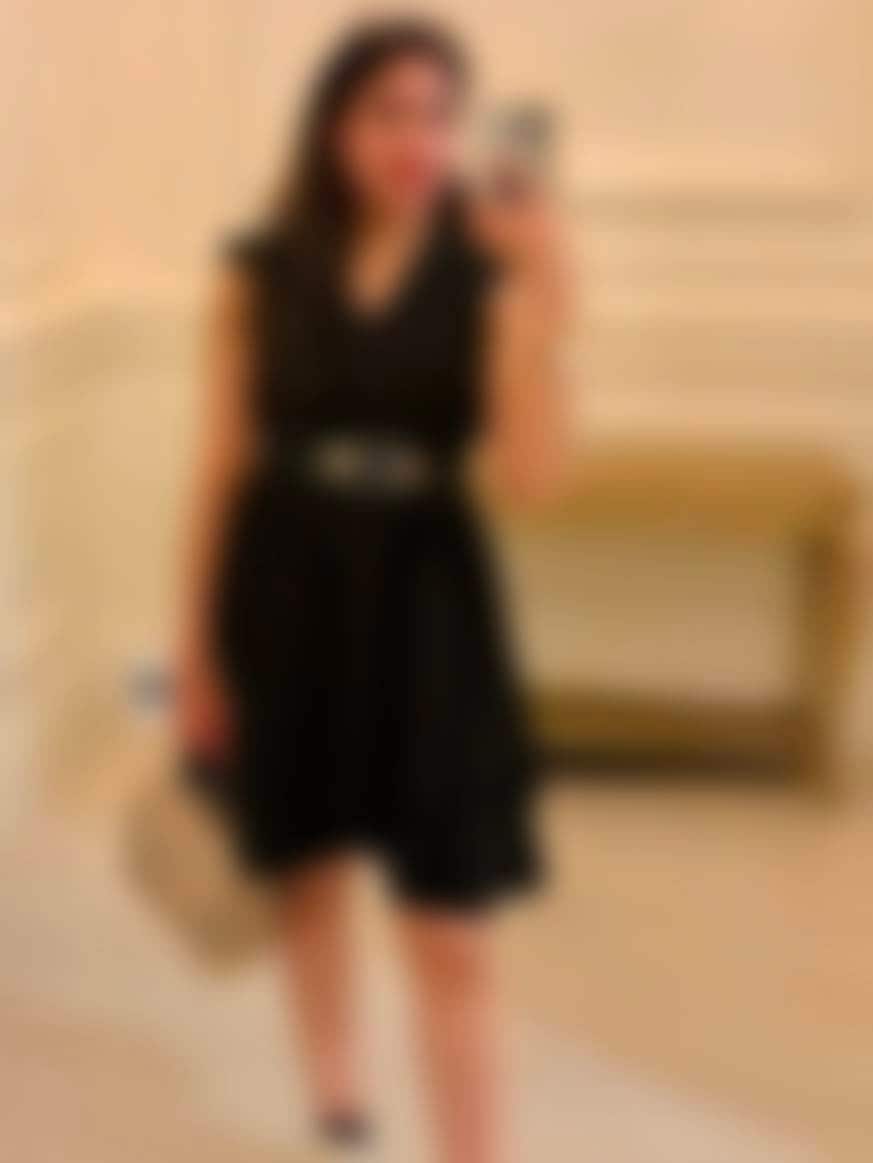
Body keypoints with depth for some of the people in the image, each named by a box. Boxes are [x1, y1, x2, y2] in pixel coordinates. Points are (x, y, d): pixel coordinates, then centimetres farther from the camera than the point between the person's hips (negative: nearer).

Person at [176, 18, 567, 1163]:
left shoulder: (488, 272, -6)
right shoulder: (262, 272, -3)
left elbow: (530, 471, -16)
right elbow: (224, 467, 1)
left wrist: (535, 298, -25)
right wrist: (195, 651, 2)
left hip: (423, 603, -1)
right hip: (288, 595, 2)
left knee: (451, 933, -3)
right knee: (306, 870, 19)